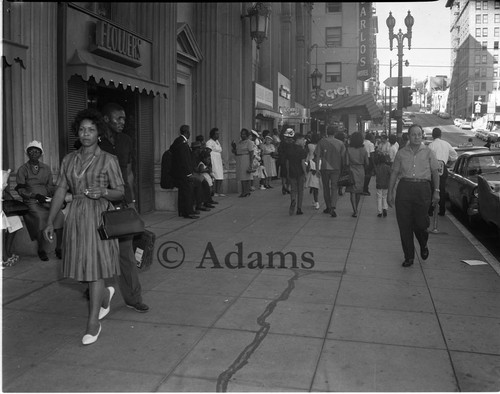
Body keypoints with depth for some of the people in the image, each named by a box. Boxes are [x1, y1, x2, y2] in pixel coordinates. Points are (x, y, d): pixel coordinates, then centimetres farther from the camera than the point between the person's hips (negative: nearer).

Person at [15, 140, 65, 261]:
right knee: (40, 216, -33)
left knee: (59, 214, -27)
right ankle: (41, 250, -17)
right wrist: (35, 195, -16)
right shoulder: (22, 169, 6)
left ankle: (58, 248, -18)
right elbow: (20, 190, 0)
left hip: (47, 199, 3)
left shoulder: (46, 168, 17)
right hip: (31, 201, -3)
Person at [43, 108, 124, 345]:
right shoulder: (69, 160, 9)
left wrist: (103, 192, -23)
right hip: (75, 216, 5)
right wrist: (50, 222, 3)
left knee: (95, 266, -5)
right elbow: (60, 191, 8)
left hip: (99, 215, -5)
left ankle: (93, 323, 5)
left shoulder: (108, 160, -3)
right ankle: (105, 294, 41)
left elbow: (120, 192, -2)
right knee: (81, 265, 11)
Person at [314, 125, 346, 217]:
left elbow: (318, 156, -4)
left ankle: (328, 207, 20)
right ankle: (332, 208, -16)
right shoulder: (340, 143, 0)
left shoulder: (322, 141, -1)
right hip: (336, 168, 0)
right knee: (334, 188, 0)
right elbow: (343, 157, -1)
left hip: (324, 168, 0)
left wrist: (317, 168, 1)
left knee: (326, 188, 13)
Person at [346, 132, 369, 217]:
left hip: (352, 171, -3)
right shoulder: (364, 150, -2)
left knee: (352, 192, 0)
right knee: (359, 191, 17)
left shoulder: (349, 149, -10)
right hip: (361, 172, 3)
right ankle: (356, 209, 32)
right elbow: (367, 163, 2)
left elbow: (346, 163, -10)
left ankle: (355, 211, -8)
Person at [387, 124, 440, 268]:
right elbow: (394, 173, 10)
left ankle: (423, 246, 31)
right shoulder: (401, 153, 9)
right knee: (404, 225, 0)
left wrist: (436, 191, 1)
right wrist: (390, 192, 6)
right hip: (404, 188, 1)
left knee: (420, 223, -3)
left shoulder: (428, 152, 8)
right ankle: (409, 256, 12)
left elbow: (435, 172, 10)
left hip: (422, 189, -1)